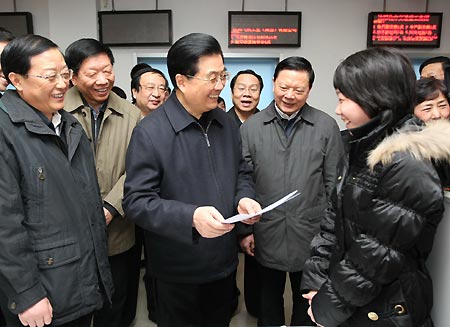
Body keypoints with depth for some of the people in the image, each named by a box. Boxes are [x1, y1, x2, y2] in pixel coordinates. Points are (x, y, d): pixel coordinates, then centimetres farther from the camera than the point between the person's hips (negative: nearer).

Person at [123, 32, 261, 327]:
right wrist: (190, 217, -31)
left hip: (225, 260, 6)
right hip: (179, 269, -5)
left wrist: (244, 198, -9)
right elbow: (136, 201, -19)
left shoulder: (226, 123, 1)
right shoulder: (149, 133, -18)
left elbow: (241, 172, 13)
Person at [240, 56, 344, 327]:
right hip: (267, 236, 1)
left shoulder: (327, 127, -4)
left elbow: (334, 185, -1)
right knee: (269, 303, 21)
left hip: (312, 237, 0)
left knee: (308, 303, 20)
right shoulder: (250, 128, -2)